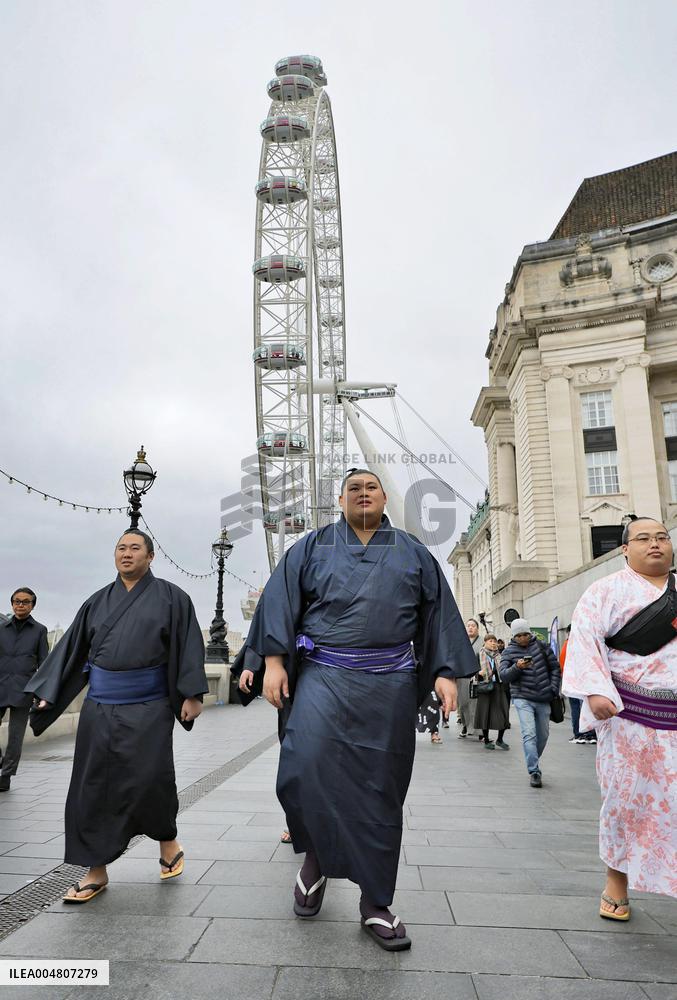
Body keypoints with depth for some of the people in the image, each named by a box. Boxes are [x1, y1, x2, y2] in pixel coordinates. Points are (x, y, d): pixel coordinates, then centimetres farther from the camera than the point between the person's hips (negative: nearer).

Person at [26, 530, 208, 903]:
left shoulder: (170, 598, 0)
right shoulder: (98, 602, 10)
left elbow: (189, 645, -2)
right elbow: (71, 648, 13)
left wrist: (192, 693, -8)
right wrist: (47, 693, 9)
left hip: (148, 707, -4)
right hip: (99, 707, 4)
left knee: (149, 779, -6)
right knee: (94, 787, 5)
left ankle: (167, 840, 24)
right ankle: (97, 870, 20)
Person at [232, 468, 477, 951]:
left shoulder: (413, 552, 12)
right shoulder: (312, 547, 9)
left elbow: (439, 612, 10)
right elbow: (280, 601, 2)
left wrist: (446, 672, 1)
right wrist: (273, 660, -8)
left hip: (390, 684, 1)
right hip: (325, 676, -1)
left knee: (381, 792, 6)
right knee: (306, 767, -19)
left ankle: (376, 904, 22)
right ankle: (316, 855, 12)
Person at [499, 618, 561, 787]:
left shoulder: (541, 646, 3)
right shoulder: (509, 651, -1)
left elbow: (555, 667, 12)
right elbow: (503, 675, -8)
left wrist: (554, 689, 4)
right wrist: (517, 667, -26)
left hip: (543, 699, 3)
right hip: (523, 699, -3)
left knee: (543, 735, 13)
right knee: (529, 734, -15)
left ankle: (533, 762, 35)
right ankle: (534, 772, -11)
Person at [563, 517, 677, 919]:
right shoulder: (609, 590, -2)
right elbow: (585, 637, -11)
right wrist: (595, 690, -23)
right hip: (628, 714, -3)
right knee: (626, 799, 6)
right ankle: (617, 880, 25)